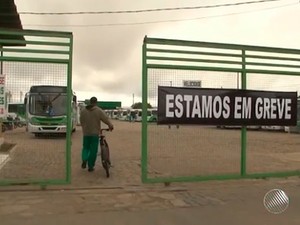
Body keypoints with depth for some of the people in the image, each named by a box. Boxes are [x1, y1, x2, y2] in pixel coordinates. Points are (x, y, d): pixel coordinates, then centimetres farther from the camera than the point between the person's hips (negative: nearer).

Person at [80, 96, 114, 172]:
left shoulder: (83, 110, 4)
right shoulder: (99, 110, -7)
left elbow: (81, 122, 11)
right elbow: (106, 119, -10)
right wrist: (111, 126, 4)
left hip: (86, 133, 3)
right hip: (95, 133, -3)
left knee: (86, 147, 18)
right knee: (93, 150, 5)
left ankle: (84, 160, -7)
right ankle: (90, 166, 9)